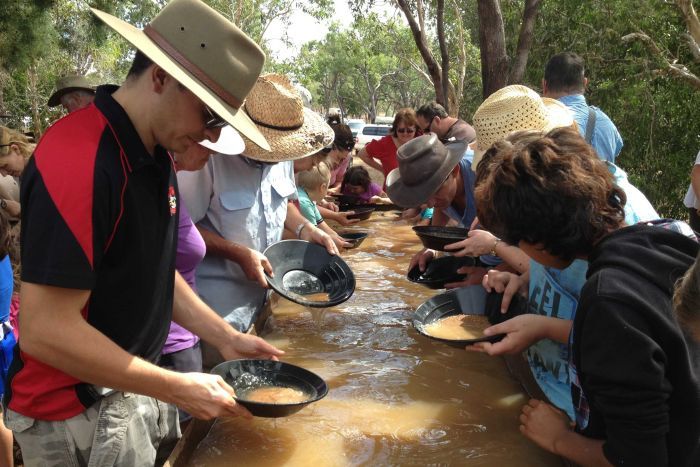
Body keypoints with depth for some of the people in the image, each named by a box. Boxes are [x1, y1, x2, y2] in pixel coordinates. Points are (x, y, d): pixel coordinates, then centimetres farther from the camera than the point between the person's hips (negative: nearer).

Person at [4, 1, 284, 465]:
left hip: (136, 388, 8)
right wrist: (178, 389, -21)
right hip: (77, 412, -8)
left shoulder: (156, 156, 1)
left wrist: (226, 337, 4)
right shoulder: (78, 159, -26)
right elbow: (44, 331, -26)